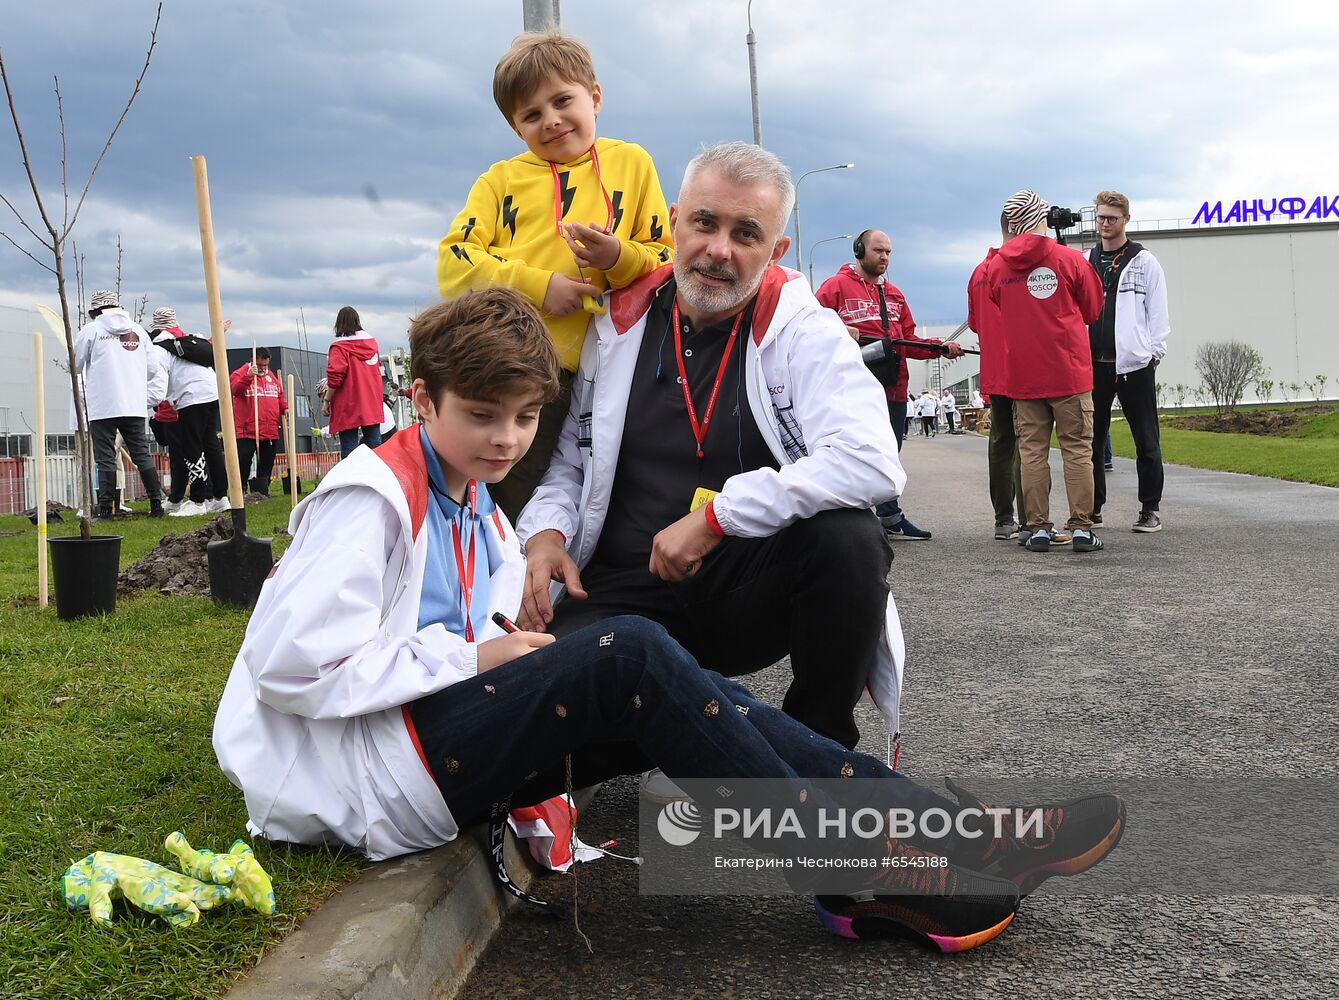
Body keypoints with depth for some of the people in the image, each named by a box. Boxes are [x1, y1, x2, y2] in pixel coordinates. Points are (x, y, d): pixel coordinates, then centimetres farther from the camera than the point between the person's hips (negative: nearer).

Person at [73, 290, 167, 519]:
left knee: (105, 458, -1)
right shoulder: (138, 330, 13)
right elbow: (156, 370, 13)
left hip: (102, 407, -4)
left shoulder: (90, 330, 0)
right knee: (142, 454, 9)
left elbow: (75, 366, 7)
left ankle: (106, 509, -3)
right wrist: (150, 398, 15)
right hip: (135, 406, 4)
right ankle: (156, 504, 6)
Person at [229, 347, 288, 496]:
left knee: (266, 466, 11)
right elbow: (235, 388, -20)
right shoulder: (241, 373, -2)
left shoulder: (272, 376, 17)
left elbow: (280, 395, 22)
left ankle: (262, 492, 18)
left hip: (270, 433, 6)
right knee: (242, 463, -7)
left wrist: (285, 408, 3)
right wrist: (248, 376, -33)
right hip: (246, 432, -6)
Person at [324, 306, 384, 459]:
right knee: (375, 446, 7)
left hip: (349, 408, -6)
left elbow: (335, 377, -17)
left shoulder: (340, 347, -11)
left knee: (349, 449, -4)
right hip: (373, 406, 6)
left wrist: (327, 400, -4)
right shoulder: (372, 342, 10)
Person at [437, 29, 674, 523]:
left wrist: (620, 258, -12)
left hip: (591, 375, 1)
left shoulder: (632, 162, 12)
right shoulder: (501, 178, 12)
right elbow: (453, 263, 1)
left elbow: (667, 261, 10)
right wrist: (539, 286, -11)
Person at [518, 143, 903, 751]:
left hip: (754, 589, -1)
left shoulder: (800, 329, -5)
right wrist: (546, 532, -4)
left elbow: (873, 463, -22)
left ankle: (818, 748, -8)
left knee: (849, 536, -33)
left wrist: (715, 516, -23)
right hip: (628, 587, 1)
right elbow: (569, 458, 18)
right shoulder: (619, 324, 5)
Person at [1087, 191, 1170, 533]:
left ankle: (1150, 509, 7)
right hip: (1094, 363, 4)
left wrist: (1155, 352, -8)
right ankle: (1092, 507, 14)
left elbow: (1158, 311, 0)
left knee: (1146, 440, 1)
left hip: (1134, 363, -3)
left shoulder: (1143, 261, 4)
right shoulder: (1085, 262, 14)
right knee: (1091, 438, 5)